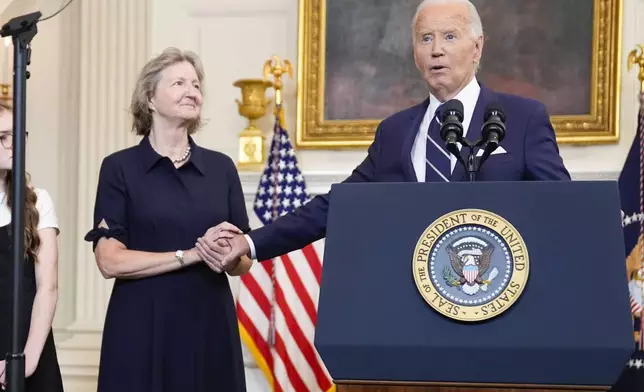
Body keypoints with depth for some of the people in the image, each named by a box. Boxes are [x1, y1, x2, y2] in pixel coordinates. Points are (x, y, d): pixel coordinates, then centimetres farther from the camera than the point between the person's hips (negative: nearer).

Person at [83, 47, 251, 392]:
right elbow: (110, 260, -9)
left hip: (211, 326, 3)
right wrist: (191, 254, -14)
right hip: (143, 329, -3)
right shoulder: (120, 168, 0)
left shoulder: (221, 167, 9)